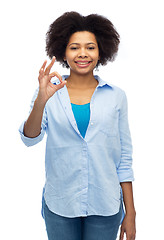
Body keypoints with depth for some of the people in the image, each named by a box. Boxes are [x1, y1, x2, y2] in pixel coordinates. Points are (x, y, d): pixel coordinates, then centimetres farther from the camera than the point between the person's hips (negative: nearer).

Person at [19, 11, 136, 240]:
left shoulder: (116, 96, 0)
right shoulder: (50, 93, -2)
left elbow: (125, 158, 1)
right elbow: (30, 139, -12)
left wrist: (130, 213, 1)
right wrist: (41, 101, -30)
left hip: (105, 206, 1)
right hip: (59, 205, 0)